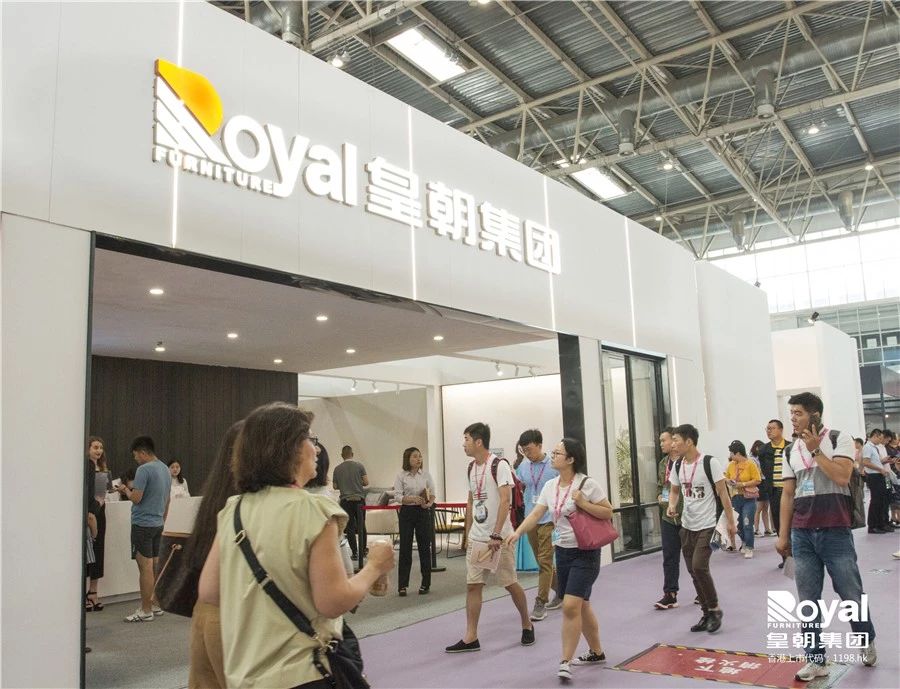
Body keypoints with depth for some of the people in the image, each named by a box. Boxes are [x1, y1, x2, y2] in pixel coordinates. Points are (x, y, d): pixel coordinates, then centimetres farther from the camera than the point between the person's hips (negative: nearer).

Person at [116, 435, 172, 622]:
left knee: (145, 568, -4)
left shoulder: (144, 470, -15)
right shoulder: (165, 469, 12)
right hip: (158, 524, 8)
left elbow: (136, 498, -18)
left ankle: (146, 611, 1)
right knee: (154, 566, 15)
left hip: (143, 524, -8)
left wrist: (126, 490, 2)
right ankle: (155, 605, 22)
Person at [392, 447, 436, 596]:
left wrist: (428, 504, -15)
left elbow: (432, 494, 6)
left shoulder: (426, 475, 4)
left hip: (423, 512, 2)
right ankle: (402, 585, 10)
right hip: (407, 512, -1)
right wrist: (413, 499, -22)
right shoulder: (401, 476, -2)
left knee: (424, 547, 6)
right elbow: (397, 496, -7)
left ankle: (425, 584, 18)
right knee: (405, 548, 2)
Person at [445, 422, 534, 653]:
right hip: (476, 537, 7)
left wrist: (496, 535, -24)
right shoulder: (471, 467, 10)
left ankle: (527, 625, 26)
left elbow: (505, 500, -20)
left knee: (510, 583, 5)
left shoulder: (499, 465, -13)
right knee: (472, 585, 3)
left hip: (499, 537, -7)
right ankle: (471, 638, 8)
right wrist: (468, 533, 16)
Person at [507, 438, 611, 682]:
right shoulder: (550, 486, 4)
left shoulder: (587, 484, -13)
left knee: (571, 606, -14)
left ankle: (565, 662, -4)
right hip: (563, 551, 6)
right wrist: (517, 532, -18)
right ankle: (596, 652, 35)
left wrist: (583, 503, -21)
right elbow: (536, 514, -2)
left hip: (585, 553, -6)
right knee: (581, 606, 16)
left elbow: (608, 512, -9)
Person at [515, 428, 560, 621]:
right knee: (542, 560, 15)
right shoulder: (523, 466, 6)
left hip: (548, 519, -6)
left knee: (544, 561, -6)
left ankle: (540, 603, -1)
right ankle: (560, 591, 32)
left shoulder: (554, 466, -9)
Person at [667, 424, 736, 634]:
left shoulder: (709, 463, -13)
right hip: (687, 526, 7)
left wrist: (730, 521, -9)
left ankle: (715, 609, 5)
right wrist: (672, 506, -4)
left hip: (707, 526, -6)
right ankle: (707, 613, 22)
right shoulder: (677, 465, 4)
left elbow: (723, 493, -10)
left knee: (699, 567, -15)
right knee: (694, 571, 9)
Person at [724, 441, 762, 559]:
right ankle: (745, 543, 30)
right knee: (739, 524, 10)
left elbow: (757, 480, -11)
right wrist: (729, 482, -5)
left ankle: (749, 549, 0)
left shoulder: (750, 464, -9)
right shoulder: (731, 465, 6)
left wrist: (743, 484, -17)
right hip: (735, 498, 5)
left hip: (748, 498, -5)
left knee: (747, 524, -9)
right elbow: (727, 478, 17)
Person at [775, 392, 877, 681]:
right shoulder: (790, 450, 10)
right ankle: (815, 660, 12)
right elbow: (788, 495, 11)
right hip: (802, 535, 4)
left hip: (835, 532, -4)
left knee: (851, 595, 7)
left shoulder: (839, 439, -2)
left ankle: (867, 641, 35)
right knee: (807, 601, 4)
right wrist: (783, 535, 9)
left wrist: (816, 450, -15)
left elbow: (842, 476, -17)